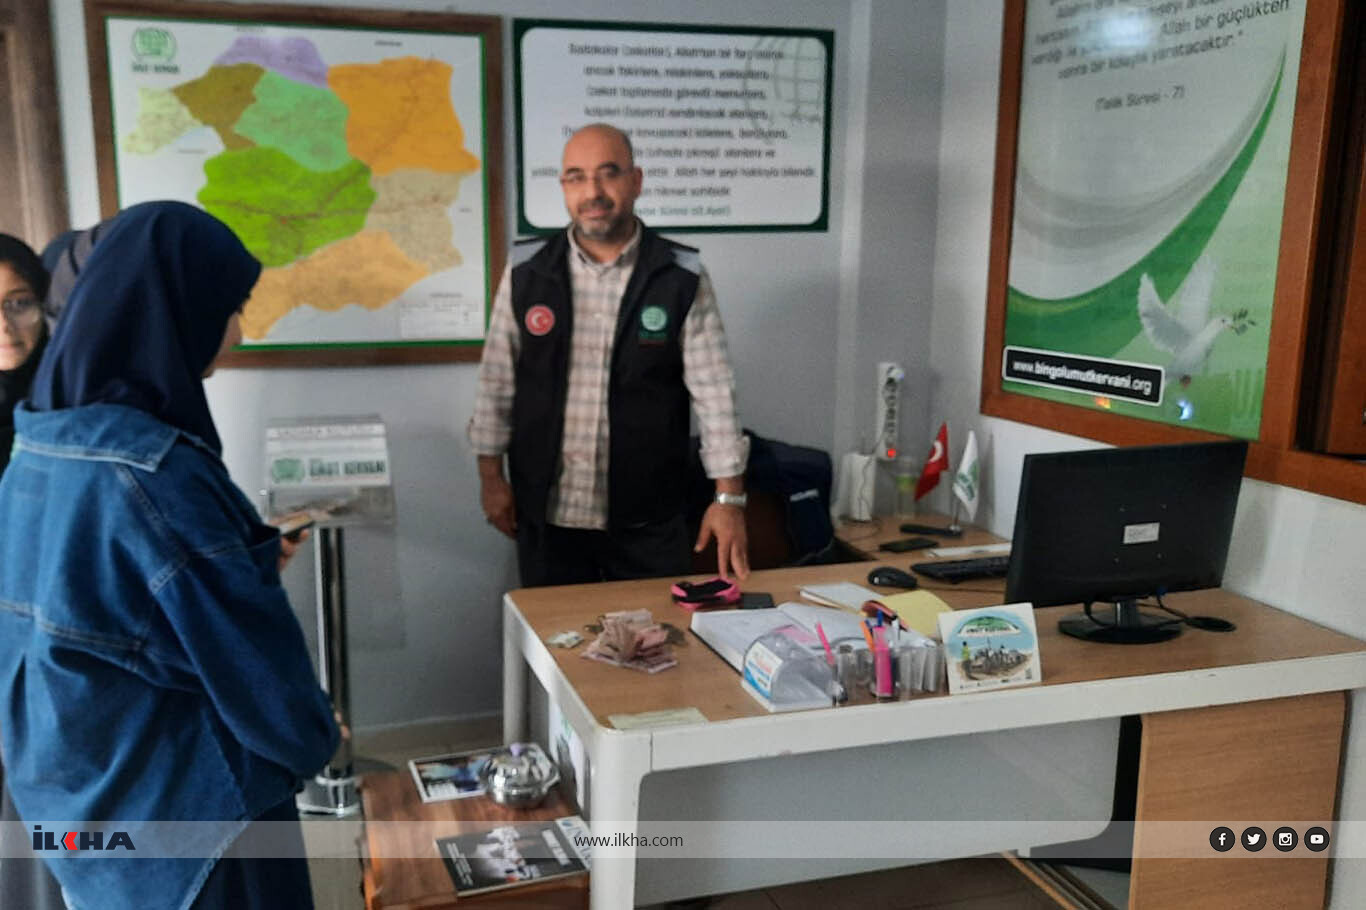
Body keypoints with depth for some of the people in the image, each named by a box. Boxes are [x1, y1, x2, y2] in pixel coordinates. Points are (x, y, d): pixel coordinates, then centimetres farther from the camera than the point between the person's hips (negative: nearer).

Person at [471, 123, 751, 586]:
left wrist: (729, 497, -8)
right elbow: (497, 381, 6)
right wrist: (491, 475, 5)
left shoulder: (682, 278, -5)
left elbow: (714, 390, -5)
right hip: (546, 513, 1)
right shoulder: (525, 271, 0)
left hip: (647, 517, -1)